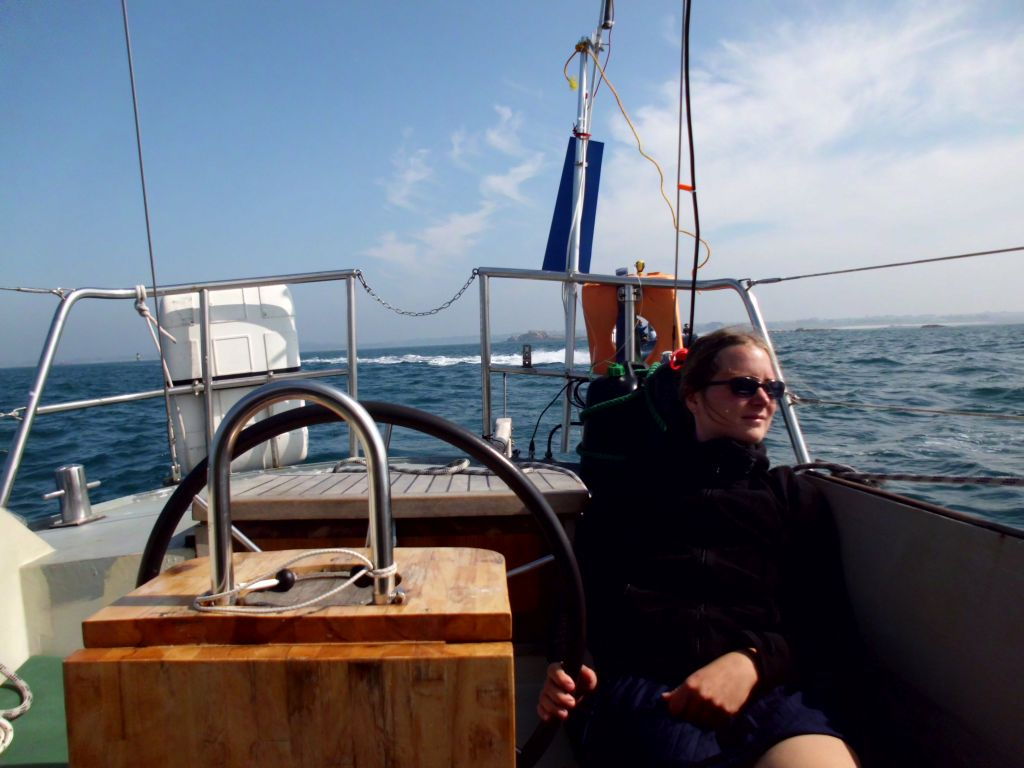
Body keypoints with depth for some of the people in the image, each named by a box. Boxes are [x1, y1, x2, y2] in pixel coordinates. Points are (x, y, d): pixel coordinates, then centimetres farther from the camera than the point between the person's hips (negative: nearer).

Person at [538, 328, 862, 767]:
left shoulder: (795, 496, 24)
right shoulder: (631, 489, 22)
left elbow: (828, 625, 11)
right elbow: (581, 596, 16)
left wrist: (753, 660, -10)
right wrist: (565, 670, -5)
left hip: (774, 683, 1)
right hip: (645, 678, 0)